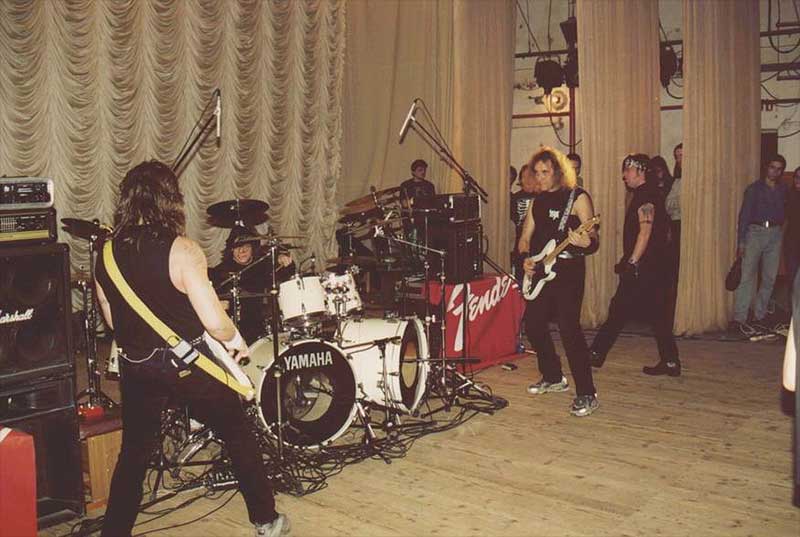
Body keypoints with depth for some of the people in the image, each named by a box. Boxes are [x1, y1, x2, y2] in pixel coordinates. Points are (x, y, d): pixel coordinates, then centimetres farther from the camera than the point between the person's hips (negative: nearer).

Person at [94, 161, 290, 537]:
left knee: (133, 453, 20)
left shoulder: (106, 255, -2)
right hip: (191, 364, -4)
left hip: (137, 369, 4)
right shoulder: (180, 251, -19)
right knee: (239, 437, 15)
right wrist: (236, 340, -1)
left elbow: (113, 321, 9)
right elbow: (215, 322, -21)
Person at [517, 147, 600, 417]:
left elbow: (594, 239, -10)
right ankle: (554, 378, 29)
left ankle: (587, 394, -9)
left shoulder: (577, 197, -5)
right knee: (533, 324, 10)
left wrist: (586, 243, -33)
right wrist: (526, 258, -2)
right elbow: (525, 237, 18)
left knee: (568, 328, -15)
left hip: (568, 270, -7)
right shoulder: (538, 201, 14)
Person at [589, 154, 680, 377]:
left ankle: (596, 354, 4)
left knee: (618, 312, -3)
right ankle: (670, 362, 12)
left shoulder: (645, 195, -13)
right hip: (654, 267, 10)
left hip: (642, 268, -10)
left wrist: (632, 262, -24)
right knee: (658, 315, 10)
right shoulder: (647, 194, 18)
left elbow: (645, 231, -22)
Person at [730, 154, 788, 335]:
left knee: (770, 277, 5)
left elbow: (785, 213, 14)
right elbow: (744, 214, -2)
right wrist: (741, 241, -8)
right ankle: (738, 319, -12)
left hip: (776, 234, 4)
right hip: (755, 232, -4)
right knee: (746, 275, -10)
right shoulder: (754, 188, 2)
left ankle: (760, 316, 15)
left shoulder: (783, 190, 13)